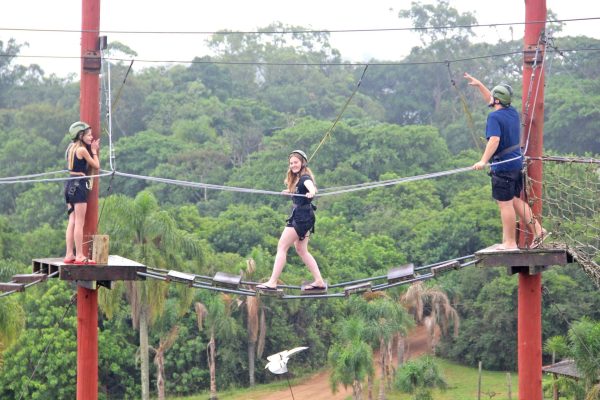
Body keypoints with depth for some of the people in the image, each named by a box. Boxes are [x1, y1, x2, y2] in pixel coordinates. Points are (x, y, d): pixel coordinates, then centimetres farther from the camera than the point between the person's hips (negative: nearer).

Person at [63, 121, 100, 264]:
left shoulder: (71, 148, 14)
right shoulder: (82, 150, -12)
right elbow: (96, 165, -4)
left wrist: (92, 150, 19)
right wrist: (94, 151, 9)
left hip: (69, 184, 9)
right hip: (79, 185, -9)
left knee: (72, 221, 10)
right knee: (79, 223, -6)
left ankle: (69, 255, 9)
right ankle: (79, 256, -5)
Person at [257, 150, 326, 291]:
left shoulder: (305, 178, -14)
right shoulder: (297, 179, 14)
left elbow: (311, 186, -38)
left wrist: (311, 192, -60)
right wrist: (290, 191, 52)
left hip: (301, 217, -10)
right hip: (301, 217, 10)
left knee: (282, 247, -9)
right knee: (301, 250, 14)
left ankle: (272, 282, -11)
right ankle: (319, 282, 13)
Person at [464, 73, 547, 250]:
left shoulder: (494, 117, -16)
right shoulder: (512, 112, 10)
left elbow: (494, 139, -29)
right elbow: (493, 101, 27)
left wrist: (483, 161, -34)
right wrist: (479, 85, 33)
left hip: (503, 165, -9)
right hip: (517, 162, 9)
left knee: (505, 204, -2)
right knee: (515, 200, 20)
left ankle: (510, 242, 3)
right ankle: (537, 230, 17)